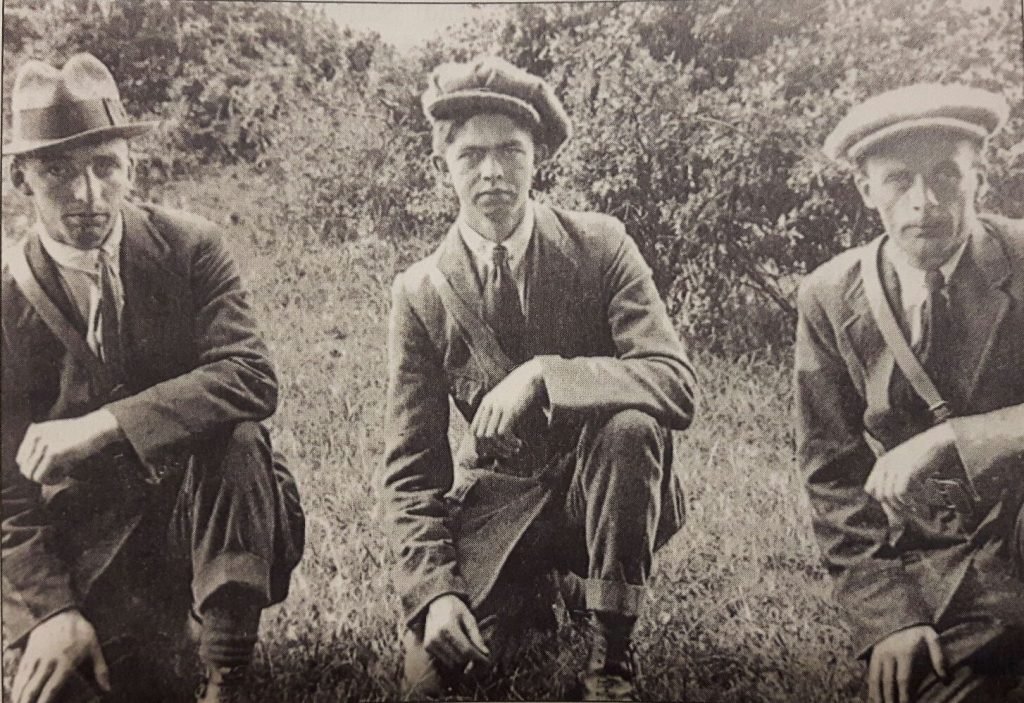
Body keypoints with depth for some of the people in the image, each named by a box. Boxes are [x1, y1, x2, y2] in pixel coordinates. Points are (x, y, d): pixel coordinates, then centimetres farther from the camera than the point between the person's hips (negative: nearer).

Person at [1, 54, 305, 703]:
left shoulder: (190, 247, -7)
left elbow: (254, 378, -22)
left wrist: (106, 426, -31)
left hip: (205, 513, 0)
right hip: (94, 545, 1)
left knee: (233, 435, -31)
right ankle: (159, 624, 15)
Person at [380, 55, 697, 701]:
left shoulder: (601, 246, -10)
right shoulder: (421, 294, -7)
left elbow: (678, 385, -22)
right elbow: (412, 469, -6)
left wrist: (544, 375, -36)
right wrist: (433, 590, -20)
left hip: (602, 494, -1)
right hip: (498, 503, 1)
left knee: (631, 424, -34)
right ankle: (531, 592, 17)